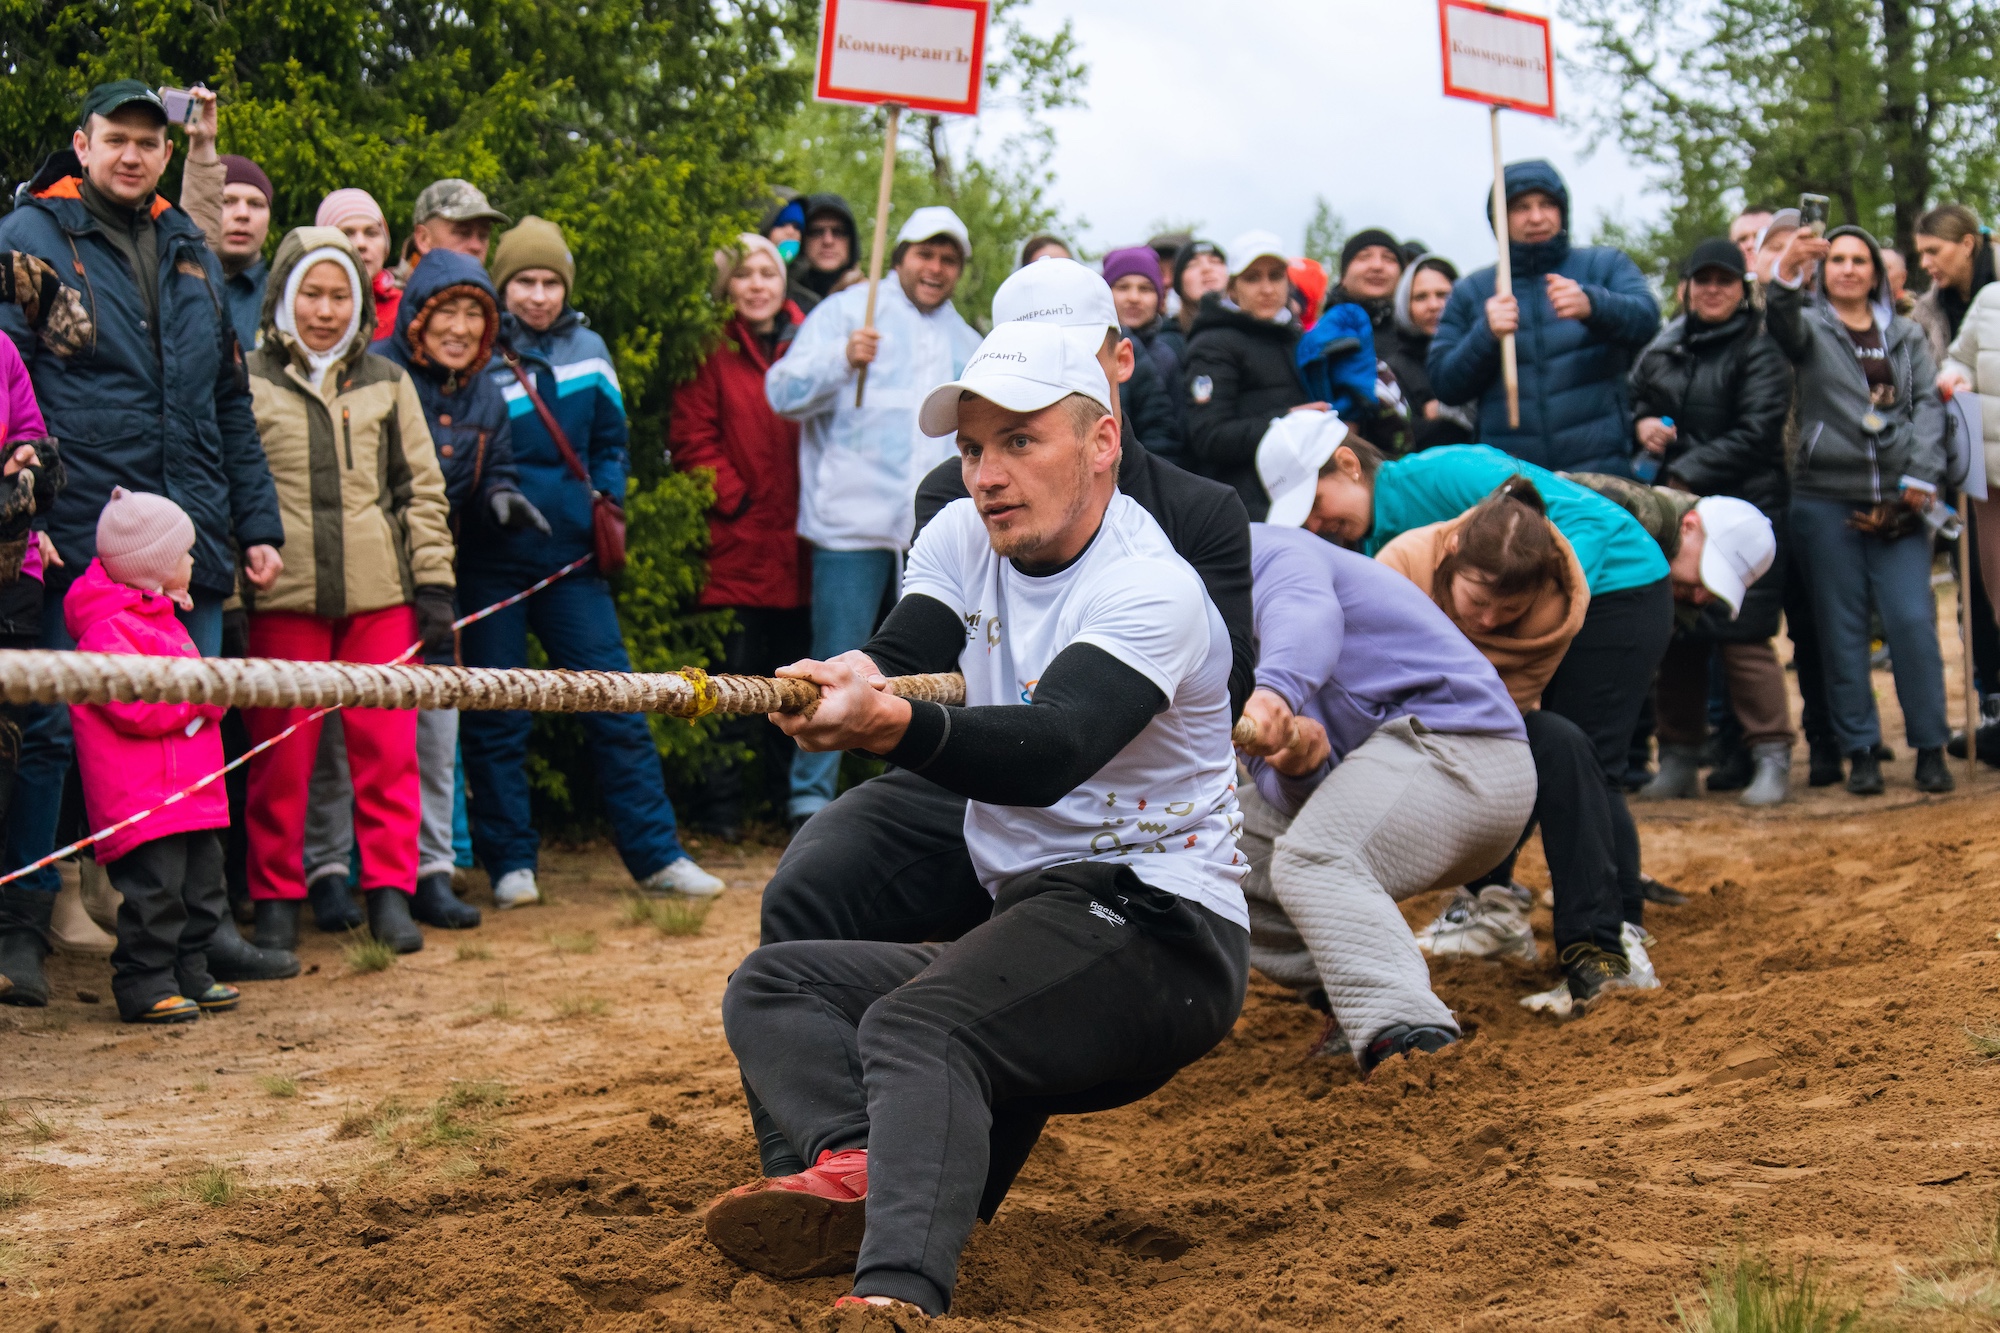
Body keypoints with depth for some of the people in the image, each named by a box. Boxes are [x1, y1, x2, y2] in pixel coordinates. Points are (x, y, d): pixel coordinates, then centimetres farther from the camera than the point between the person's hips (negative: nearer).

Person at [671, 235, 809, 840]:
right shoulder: (713, 352, 0)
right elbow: (691, 438, -4)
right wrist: (735, 497, -10)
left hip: (798, 539, 4)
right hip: (736, 540, -4)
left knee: (795, 668, 10)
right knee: (735, 671, -2)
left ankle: (789, 795, 21)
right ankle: (722, 806, 5)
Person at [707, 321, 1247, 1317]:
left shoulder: (1150, 591, -14)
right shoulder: (962, 539, 11)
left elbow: (1048, 752, -31)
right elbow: (904, 655, -6)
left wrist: (893, 727, -49)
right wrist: (855, 679, -32)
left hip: (1158, 933, -9)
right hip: (1018, 920, 9)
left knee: (918, 1024, -32)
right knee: (770, 984, 1)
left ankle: (898, 1288, -52)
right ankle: (858, 1163, -27)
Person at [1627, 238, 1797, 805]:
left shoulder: (1760, 351, -2)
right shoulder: (1665, 347, 14)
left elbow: (1753, 435, -10)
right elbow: (1633, 396, 28)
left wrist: (1686, 474, -15)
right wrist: (1641, 423, 4)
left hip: (1744, 508, -5)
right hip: (1672, 508, 5)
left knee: (1742, 635, -11)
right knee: (1675, 637, 7)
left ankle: (1771, 758, -3)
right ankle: (1678, 760, 15)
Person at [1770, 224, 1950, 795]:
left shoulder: (1906, 335, 16)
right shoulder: (1813, 327, 8)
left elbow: (1928, 404, 7)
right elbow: (1783, 325, -15)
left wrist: (1921, 475, -8)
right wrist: (1787, 274, -37)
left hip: (1895, 503, 1)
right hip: (1826, 499, -1)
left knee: (1913, 620, -7)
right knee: (1843, 629, 1)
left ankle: (1930, 747, 2)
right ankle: (1860, 750, 8)